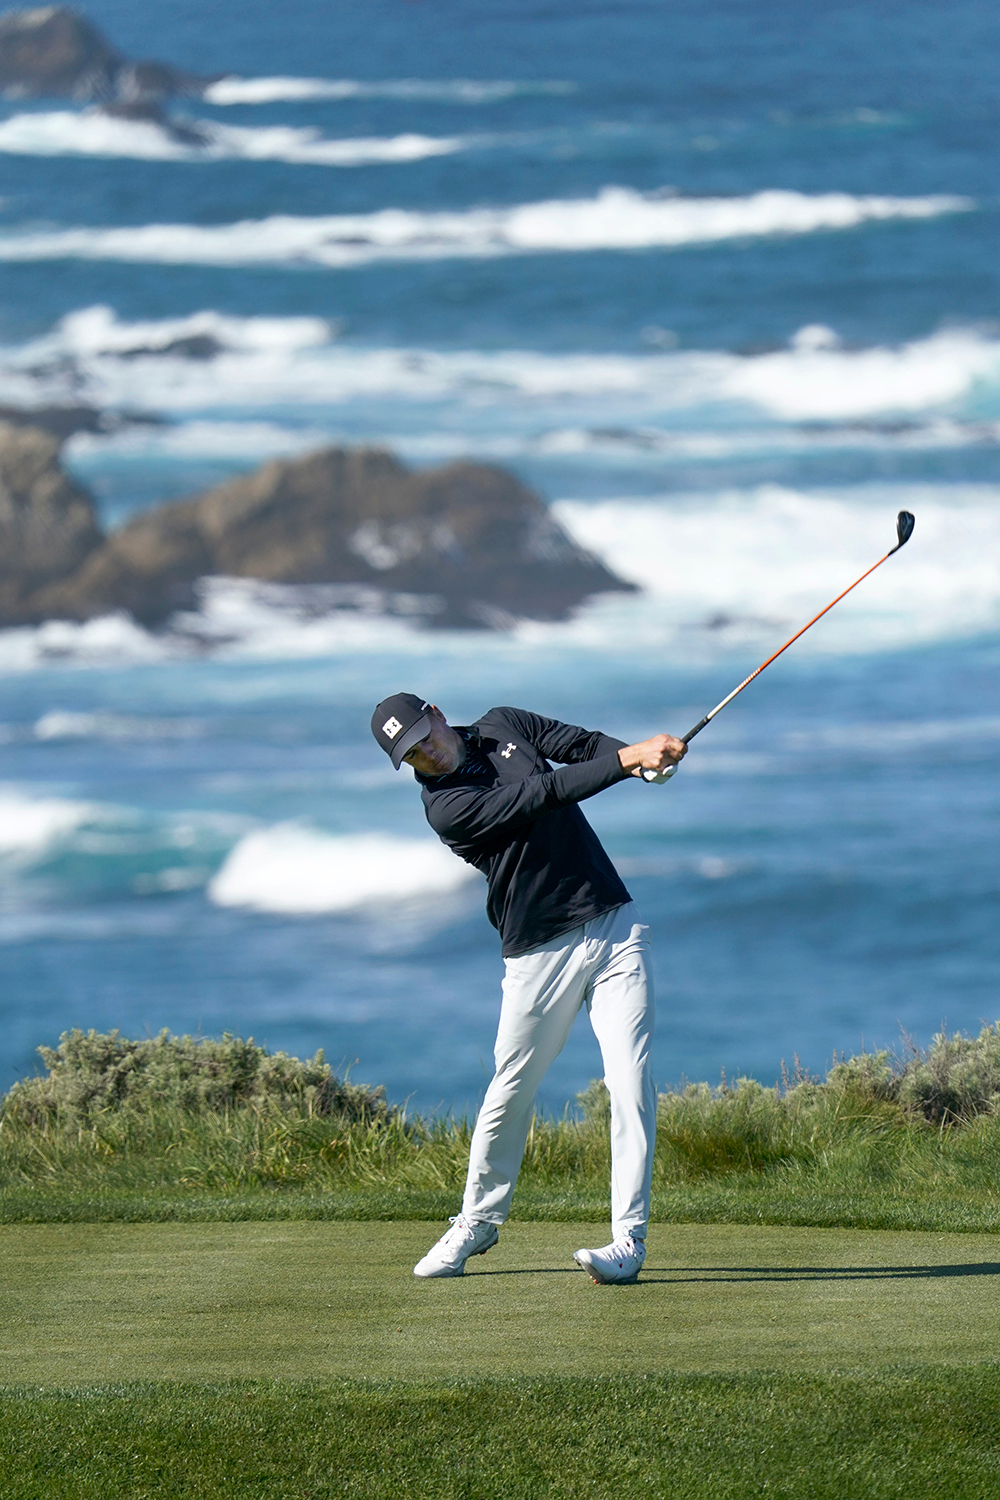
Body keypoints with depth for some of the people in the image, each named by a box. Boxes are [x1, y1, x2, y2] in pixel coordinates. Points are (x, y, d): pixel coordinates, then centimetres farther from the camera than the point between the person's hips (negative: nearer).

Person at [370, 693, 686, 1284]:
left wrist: (646, 754, -18)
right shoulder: (444, 806, -13)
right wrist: (627, 759, -24)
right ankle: (478, 1220, 29)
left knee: (631, 1081, -10)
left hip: (615, 927, 3)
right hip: (540, 953, -3)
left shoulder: (503, 725, 6)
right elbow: (546, 793, -21)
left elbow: (587, 745, 3)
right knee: (511, 1092, 7)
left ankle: (629, 1239, -11)